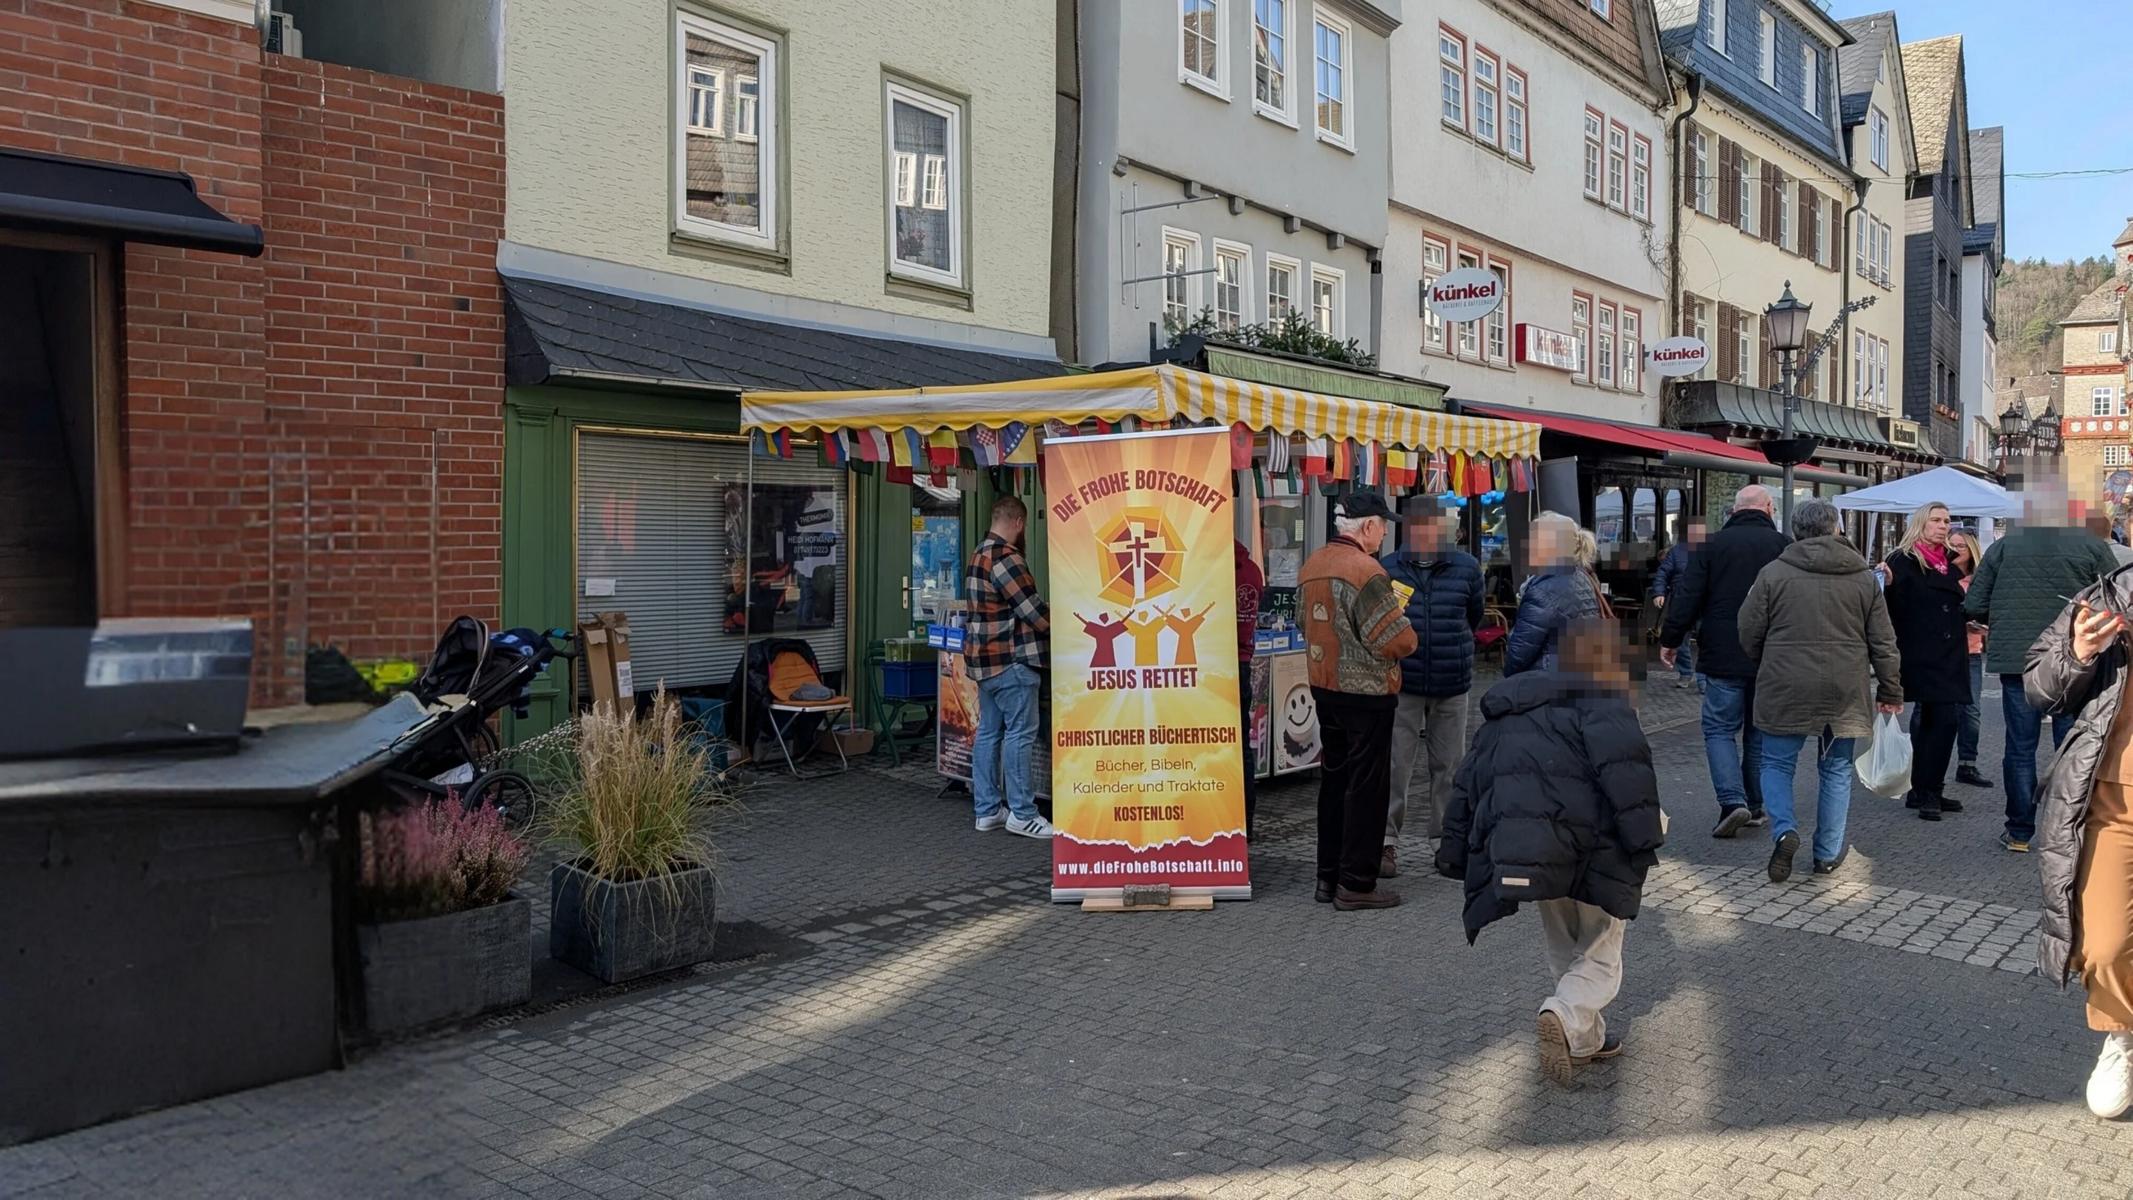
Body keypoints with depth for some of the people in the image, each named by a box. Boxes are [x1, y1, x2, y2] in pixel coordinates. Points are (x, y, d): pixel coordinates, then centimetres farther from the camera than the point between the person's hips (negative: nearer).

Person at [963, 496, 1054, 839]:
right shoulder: (1006, 558, -16)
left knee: (989, 731, 11)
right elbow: (1033, 610, -16)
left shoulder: (979, 555, 16)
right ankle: (1021, 813, -3)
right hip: (1011, 659, -10)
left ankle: (987, 810, 15)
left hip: (983, 657, 10)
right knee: (1020, 733, -6)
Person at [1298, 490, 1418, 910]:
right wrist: (1405, 631, 1)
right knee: (1366, 786, 1)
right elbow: (1398, 640, -20)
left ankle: (1328, 876, 23)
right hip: (1367, 692, -8)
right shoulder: (1365, 570, -19)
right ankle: (1356, 883, 6)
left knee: (1334, 779, 16)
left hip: (1323, 688, 8)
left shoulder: (1311, 566, 6)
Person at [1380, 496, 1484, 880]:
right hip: (1402, 683, -2)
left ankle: (1444, 838, 24)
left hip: (1452, 685, 2)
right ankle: (1387, 840, 6)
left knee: (1447, 765, 11)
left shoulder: (1466, 567, 1)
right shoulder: (1388, 568, -1)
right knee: (1395, 764, -2)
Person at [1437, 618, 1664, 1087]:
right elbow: (1625, 771, -17)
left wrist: (1455, 849, 24)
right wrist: (1646, 834, -14)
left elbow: (1470, 782, 22)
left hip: (1522, 854, 6)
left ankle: (1585, 1038, 29)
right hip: (1590, 850, -6)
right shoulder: (1602, 706, 0)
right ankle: (1565, 1016, -17)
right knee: (1600, 958, 8)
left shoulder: (1506, 714, 22)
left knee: (1563, 951, 27)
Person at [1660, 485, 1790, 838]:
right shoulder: (1783, 545, 0)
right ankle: (1756, 805, 19)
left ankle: (1733, 800, -12)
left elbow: (1687, 597, -4)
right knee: (1760, 729, 14)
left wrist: (1670, 640, 5)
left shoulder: (1713, 544, -3)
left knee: (1720, 727, 4)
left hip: (1723, 656, -2)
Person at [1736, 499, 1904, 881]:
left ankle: (1784, 830, -10)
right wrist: (1890, 691, 15)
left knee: (1777, 763, 11)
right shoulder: (1863, 578, 3)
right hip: (1843, 692, 2)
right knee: (1836, 769, 14)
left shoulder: (1773, 573, -5)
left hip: (1784, 689, -2)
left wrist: (1767, 668, 18)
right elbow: (1883, 642, 6)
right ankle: (1828, 853, 18)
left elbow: (1749, 634, -1)